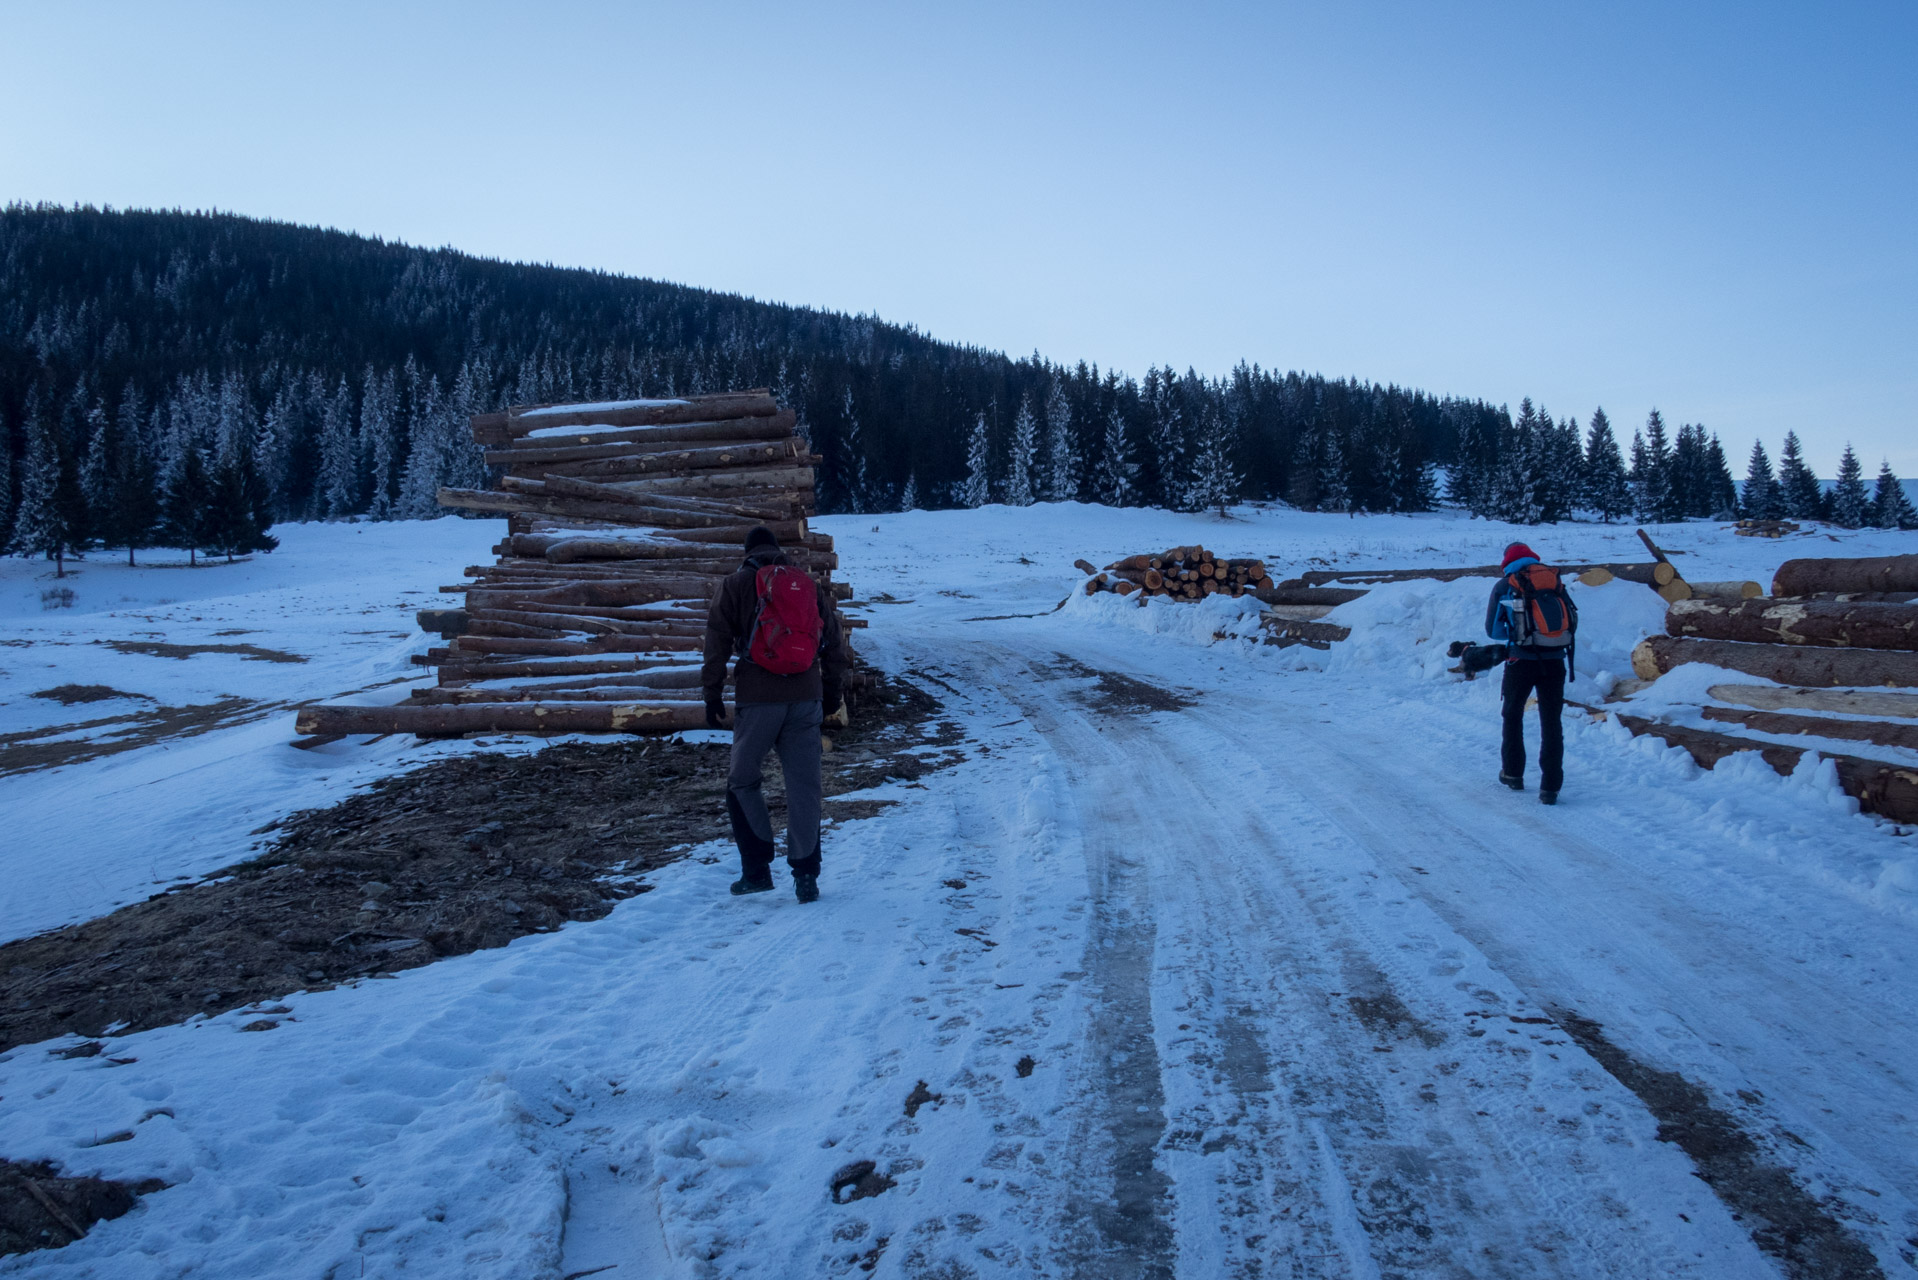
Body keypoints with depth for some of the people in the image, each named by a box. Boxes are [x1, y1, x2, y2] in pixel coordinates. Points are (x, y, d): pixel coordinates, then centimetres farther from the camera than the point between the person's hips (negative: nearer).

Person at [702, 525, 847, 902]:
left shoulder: (736, 584, 5)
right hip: (806, 701, 3)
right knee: (804, 787, 6)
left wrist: (713, 695, 6)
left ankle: (757, 870, 9)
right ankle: (806, 875, 5)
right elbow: (834, 644, 15)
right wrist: (832, 692, 23)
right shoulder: (810, 585, 14)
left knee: (742, 783, 12)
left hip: (757, 701, -3)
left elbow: (717, 643, 0)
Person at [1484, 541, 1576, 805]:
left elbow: (1492, 630, 8)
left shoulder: (1504, 586, 4)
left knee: (1513, 716, 19)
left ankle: (1513, 773, 26)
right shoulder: (1555, 581, 12)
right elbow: (1573, 623, 13)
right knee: (1551, 723, 5)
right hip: (1555, 661, 2)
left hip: (1522, 661, -2)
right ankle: (1550, 787, 1)